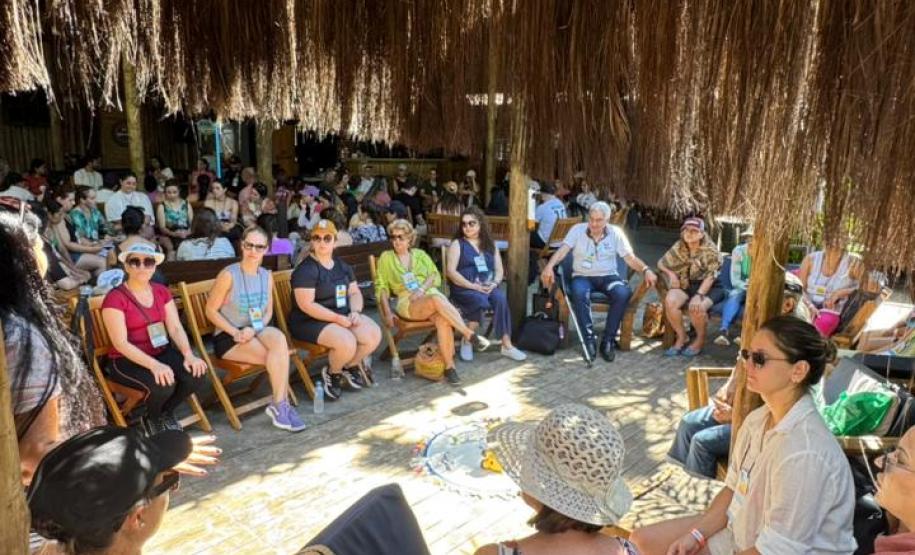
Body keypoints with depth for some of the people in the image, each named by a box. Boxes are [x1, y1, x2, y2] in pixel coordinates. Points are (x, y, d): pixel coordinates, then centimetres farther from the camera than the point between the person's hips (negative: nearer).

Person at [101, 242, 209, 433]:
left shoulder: (162, 291, 6)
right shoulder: (115, 298, -13)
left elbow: (176, 328, 0)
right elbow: (121, 343, -19)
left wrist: (189, 354, -18)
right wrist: (154, 365, -32)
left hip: (162, 352, 6)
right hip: (126, 360, -5)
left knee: (197, 374, -20)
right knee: (163, 384, -32)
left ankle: (166, 413, 10)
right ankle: (152, 419, 4)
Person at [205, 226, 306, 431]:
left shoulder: (267, 276, 7)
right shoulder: (228, 274, -9)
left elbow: (268, 312, 8)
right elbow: (211, 311, -7)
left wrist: (254, 329, -12)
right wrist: (236, 332, -18)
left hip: (256, 332, 4)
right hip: (228, 337, -4)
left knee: (278, 338, -32)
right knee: (279, 355, -27)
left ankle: (279, 405, -25)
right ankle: (282, 403, -10)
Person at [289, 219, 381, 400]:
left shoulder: (342, 266, 11)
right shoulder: (306, 269, -13)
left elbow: (355, 293, 12)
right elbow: (306, 305, -20)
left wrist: (355, 312, -10)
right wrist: (337, 318, -23)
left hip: (343, 316, 7)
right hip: (310, 321, -7)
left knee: (374, 334, -14)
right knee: (347, 342, -31)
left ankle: (350, 366, 12)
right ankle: (332, 373, 2)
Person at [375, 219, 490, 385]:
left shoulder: (420, 254, 21)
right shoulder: (386, 257, 15)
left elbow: (435, 277, 11)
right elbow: (381, 287, 11)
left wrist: (422, 289, -9)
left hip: (431, 294, 2)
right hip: (408, 303, -2)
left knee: (443, 319, -34)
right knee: (437, 300, -37)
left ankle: (449, 366, -29)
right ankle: (470, 335, -33)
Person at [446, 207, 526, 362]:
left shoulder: (490, 244, 19)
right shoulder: (457, 244, 6)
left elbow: (499, 270, 15)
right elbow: (450, 271, -6)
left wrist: (494, 283, -8)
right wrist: (473, 286, -16)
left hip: (488, 288, 3)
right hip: (464, 289, -3)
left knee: (501, 298, -29)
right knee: (481, 301, -34)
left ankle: (507, 345, -26)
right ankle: (467, 341, -13)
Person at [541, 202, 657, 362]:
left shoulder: (615, 233, 3)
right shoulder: (577, 230, 0)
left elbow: (630, 257, -1)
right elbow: (562, 251, -12)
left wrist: (646, 270, -21)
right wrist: (549, 266, -31)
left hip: (608, 276, 1)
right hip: (582, 276, -1)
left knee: (623, 293, -30)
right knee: (579, 294, -36)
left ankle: (608, 340, -17)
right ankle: (589, 339, -21)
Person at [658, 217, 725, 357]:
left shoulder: (710, 249, -14)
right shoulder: (678, 247, -1)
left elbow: (710, 276, -20)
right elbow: (661, 263, 8)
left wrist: (699, 295, -32)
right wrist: (670, 274, -13)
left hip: (710, 287, -4)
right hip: (686, 284, 4)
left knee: (697, 307, -33)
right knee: (670, 301, -26)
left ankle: (700, 339, -4)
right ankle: (681, 337, -5)